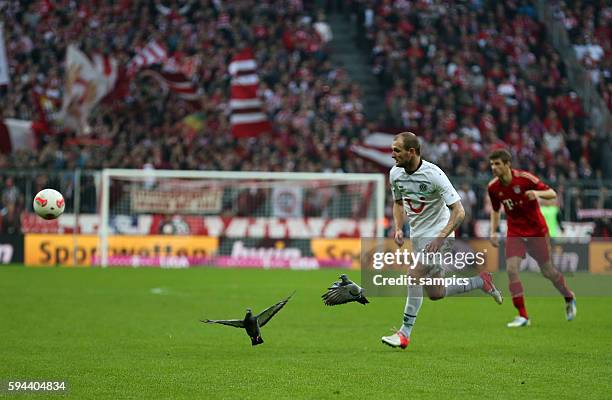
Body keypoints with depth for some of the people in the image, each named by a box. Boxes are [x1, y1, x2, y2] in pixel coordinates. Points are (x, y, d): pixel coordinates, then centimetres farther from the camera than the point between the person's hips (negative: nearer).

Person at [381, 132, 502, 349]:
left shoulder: (433, 174, -22)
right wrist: (398, 228, -1)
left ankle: (404, 333, -17)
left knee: (415, 275, -24)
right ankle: (481, 282, 31)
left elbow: (458, 211, -20)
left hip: (439, 234, -7)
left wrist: (440, 238, -30)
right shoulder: (395, 173, -3)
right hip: (418, 235, 7)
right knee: (435, 293, 8)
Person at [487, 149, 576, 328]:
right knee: (511, 269, -17)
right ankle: (523, 316, -11)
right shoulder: (493, 187, -5)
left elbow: (552, 194, -14)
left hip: (537, 231, -3)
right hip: (515, 233, 3)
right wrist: (493, 232, 3)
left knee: (548, 272, 6)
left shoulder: (525, 178, -18)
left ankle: (569, 298, 37)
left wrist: (538, 193, -34)